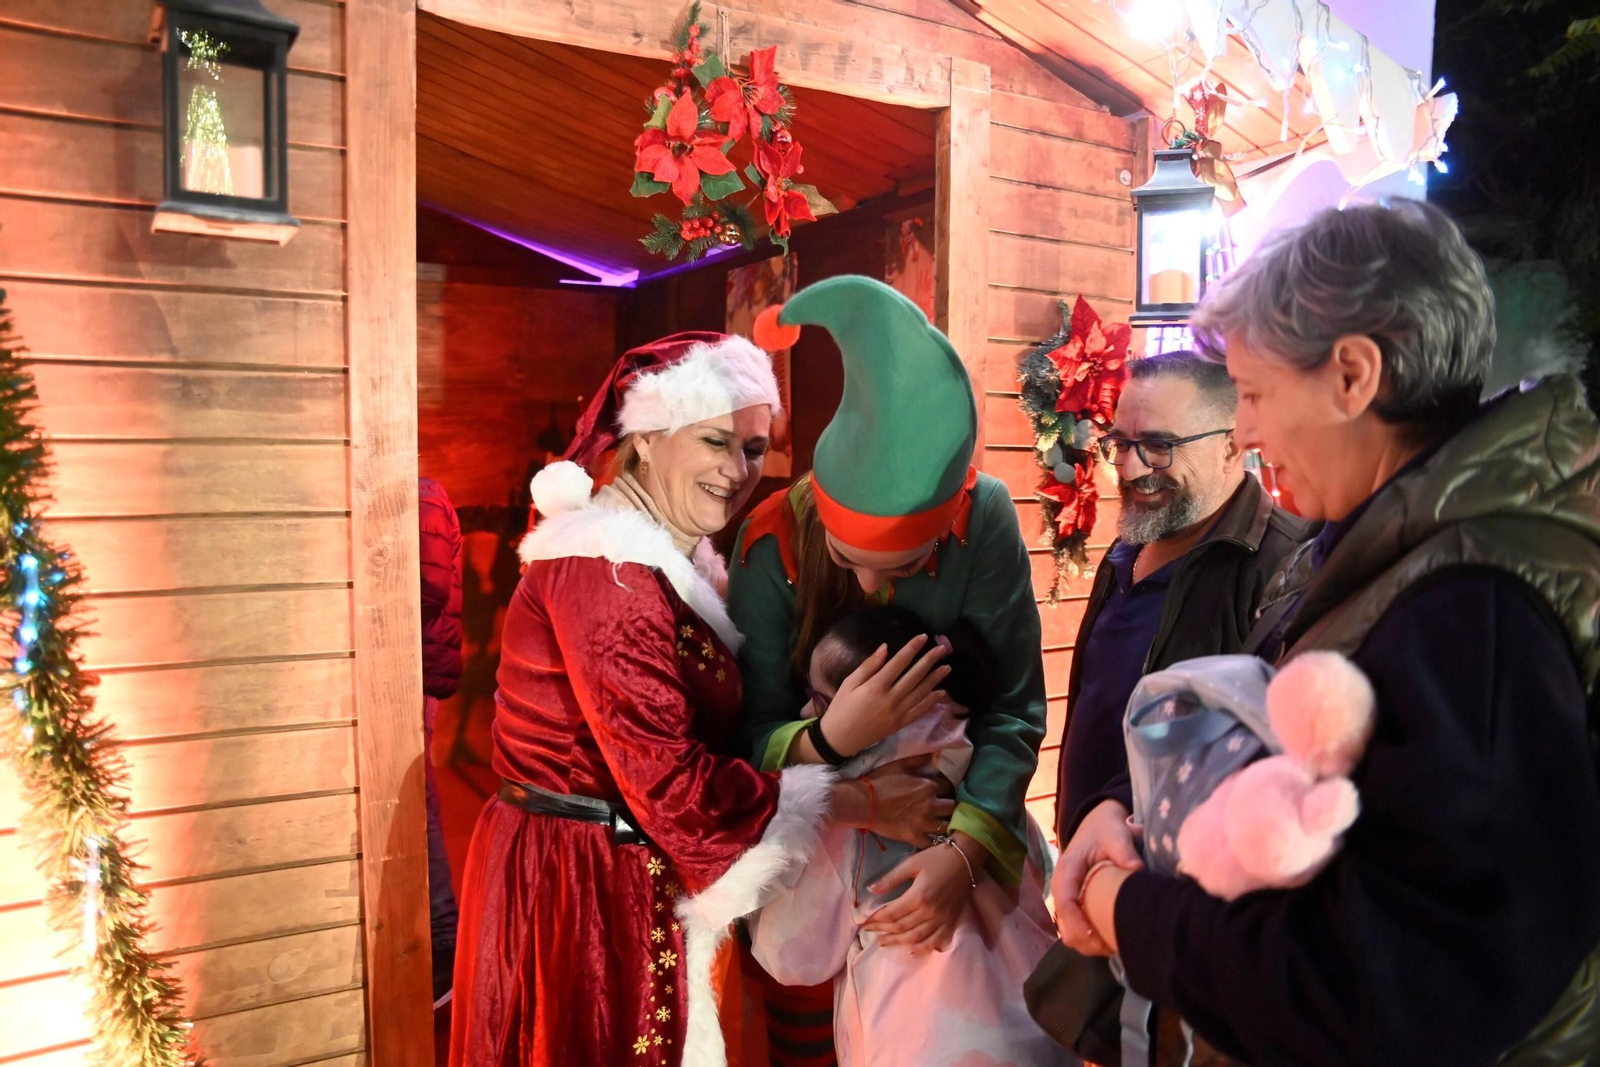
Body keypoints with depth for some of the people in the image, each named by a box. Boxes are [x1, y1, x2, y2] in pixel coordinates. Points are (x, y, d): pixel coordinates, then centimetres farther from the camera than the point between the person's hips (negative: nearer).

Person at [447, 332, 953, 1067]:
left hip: (627, 872, 9)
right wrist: (861, 802, -20)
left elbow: (717, 729, 1)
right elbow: (670, 782, -26)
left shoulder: (674, 560, 8)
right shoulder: (605, 567, -23)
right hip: (583, 883, -9)